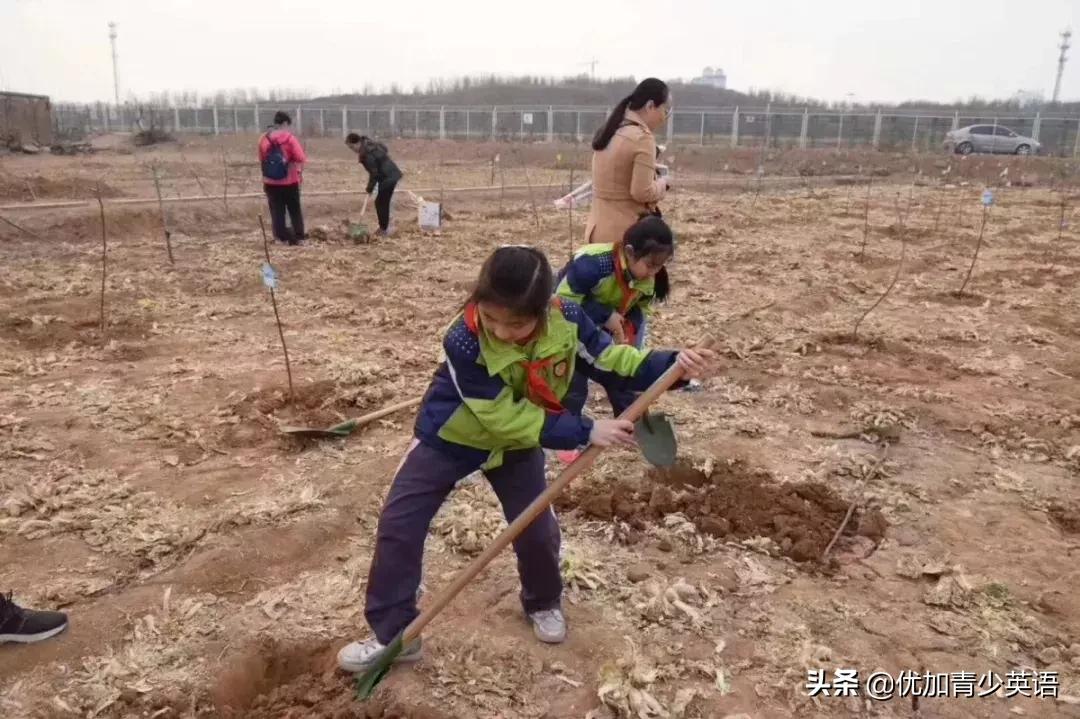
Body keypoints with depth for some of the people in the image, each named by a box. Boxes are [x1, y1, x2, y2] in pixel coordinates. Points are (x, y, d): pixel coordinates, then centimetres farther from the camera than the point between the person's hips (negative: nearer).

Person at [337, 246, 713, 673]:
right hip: (451, 437, -2)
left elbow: (608, 360, -11)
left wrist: (671, 364, -27)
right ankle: (391, 635, 11)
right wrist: (585, 432, -34)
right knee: (398, 524, -5)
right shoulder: (463, 341, -37)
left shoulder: (567, 320, -26)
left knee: (537, 529, 7)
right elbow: (505, 418, -33)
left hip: (516, 443, 3)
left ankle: (543, 603, 40)